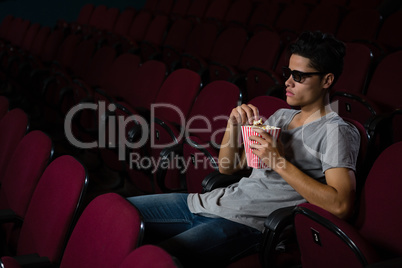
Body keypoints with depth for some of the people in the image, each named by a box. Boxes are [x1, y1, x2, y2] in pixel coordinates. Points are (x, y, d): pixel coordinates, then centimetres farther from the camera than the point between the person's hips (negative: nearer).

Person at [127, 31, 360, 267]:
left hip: (244, 223, -8)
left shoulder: (336, 131, -5)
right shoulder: (282, 116, 19)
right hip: (208, 202, 8)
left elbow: (341, 205, -21)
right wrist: (234, 125, 2)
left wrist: (280, 163, -19)